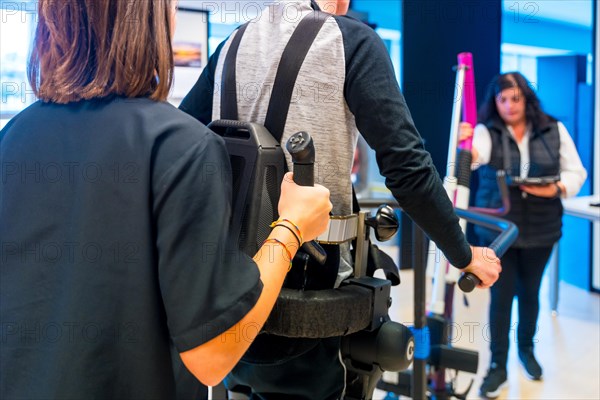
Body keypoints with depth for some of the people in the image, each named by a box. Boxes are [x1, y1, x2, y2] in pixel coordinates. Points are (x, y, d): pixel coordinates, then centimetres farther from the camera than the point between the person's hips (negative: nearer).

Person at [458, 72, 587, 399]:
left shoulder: (554, 130, -1)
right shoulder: (487, 131, -8)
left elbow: (576, 173, 2)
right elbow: (476, 153, -30)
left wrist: (555, 189, -18)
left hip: (540, 229, 2)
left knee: (530, 291, 16)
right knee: (501, 295, 0)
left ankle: (527, 349, 38)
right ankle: (498, 366, 12)